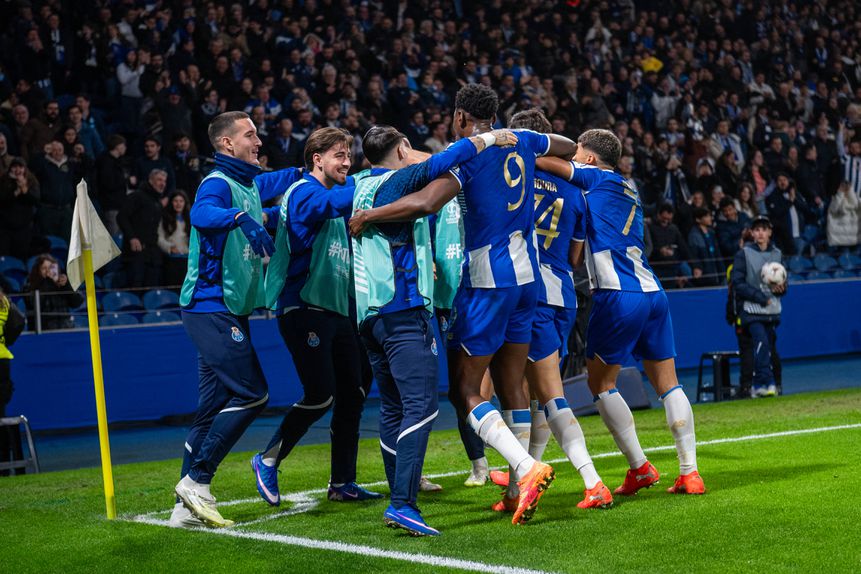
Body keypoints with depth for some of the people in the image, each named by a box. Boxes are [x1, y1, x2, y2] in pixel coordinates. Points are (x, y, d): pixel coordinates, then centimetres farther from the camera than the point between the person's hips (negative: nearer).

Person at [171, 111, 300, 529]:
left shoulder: (249, 185, 16)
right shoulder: (218, 184, -13)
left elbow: (279, 181, 41)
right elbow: (201, 214, -38)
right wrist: (241, 218, -52)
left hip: (227, 311, 10)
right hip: (212, 307, -10)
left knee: (215, 407, 8)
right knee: (252, 394, -13)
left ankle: (186, 507, 11)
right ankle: (196, 481, -7)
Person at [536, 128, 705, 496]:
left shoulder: (599, 179, 0)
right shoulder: (629, 193, 22)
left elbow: (547, 163, -7)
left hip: (618, 296, -7)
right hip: (653, 293, 7)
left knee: (601, 384, 6)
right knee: (667, 383, 8)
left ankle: (639, 467, 2)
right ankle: (689, 473, 4)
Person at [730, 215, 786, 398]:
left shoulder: (777, 254, 13)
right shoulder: (744, 254, 0)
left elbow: (783, 283, 21)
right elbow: (738, 284, -7)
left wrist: (781, 288, -4)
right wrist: (762, 297, -14)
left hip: (772, 310, 5)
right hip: (751, 309, -5)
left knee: (769, 348, 3)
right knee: (761, 342, -22)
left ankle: (758, 386, 11)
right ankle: (767, 383, -25)